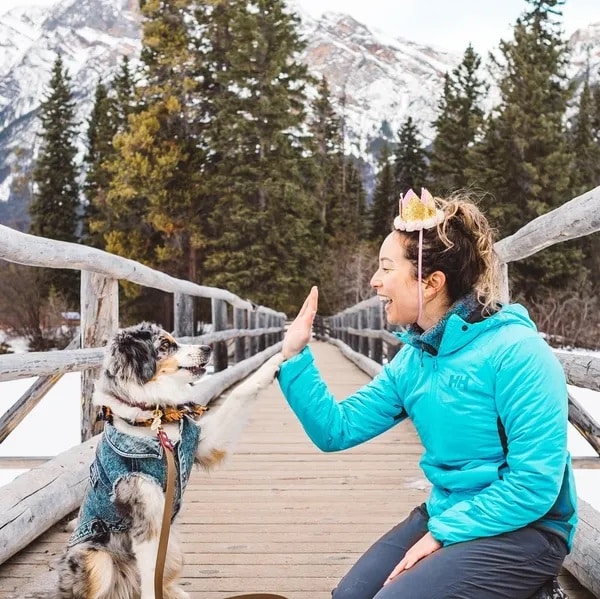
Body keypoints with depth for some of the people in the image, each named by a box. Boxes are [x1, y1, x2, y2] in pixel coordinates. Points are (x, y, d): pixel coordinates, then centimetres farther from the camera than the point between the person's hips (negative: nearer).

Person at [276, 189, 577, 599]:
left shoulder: (514, 351, -20)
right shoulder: (412, 359, 3)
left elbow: (535, 483, -21)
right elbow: (337, 431, 4)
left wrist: (442, 534, -20)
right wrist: (295, 357, -4)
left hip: (524, 529, -6)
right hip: (447, 516, 7)